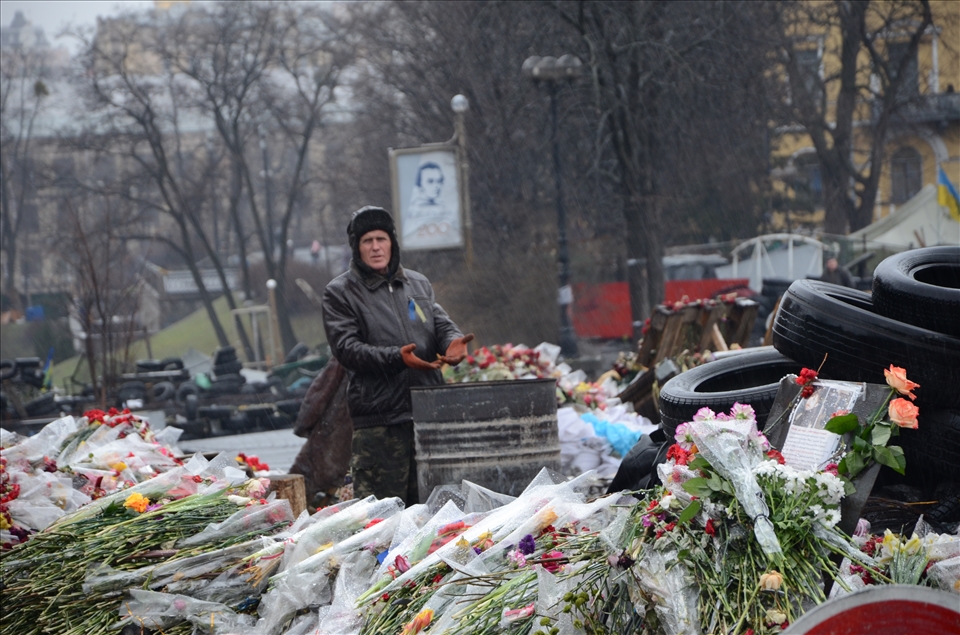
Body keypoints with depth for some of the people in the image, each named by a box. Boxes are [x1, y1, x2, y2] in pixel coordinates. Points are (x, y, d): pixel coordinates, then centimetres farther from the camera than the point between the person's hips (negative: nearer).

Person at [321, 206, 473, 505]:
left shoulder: (418, 284, 19)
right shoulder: (340, 292, 2)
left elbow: (441, 324, 12)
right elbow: (346, 348, -9)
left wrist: (452, 342, -14)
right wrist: (396, 358, -24)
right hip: (378, 421, -5)